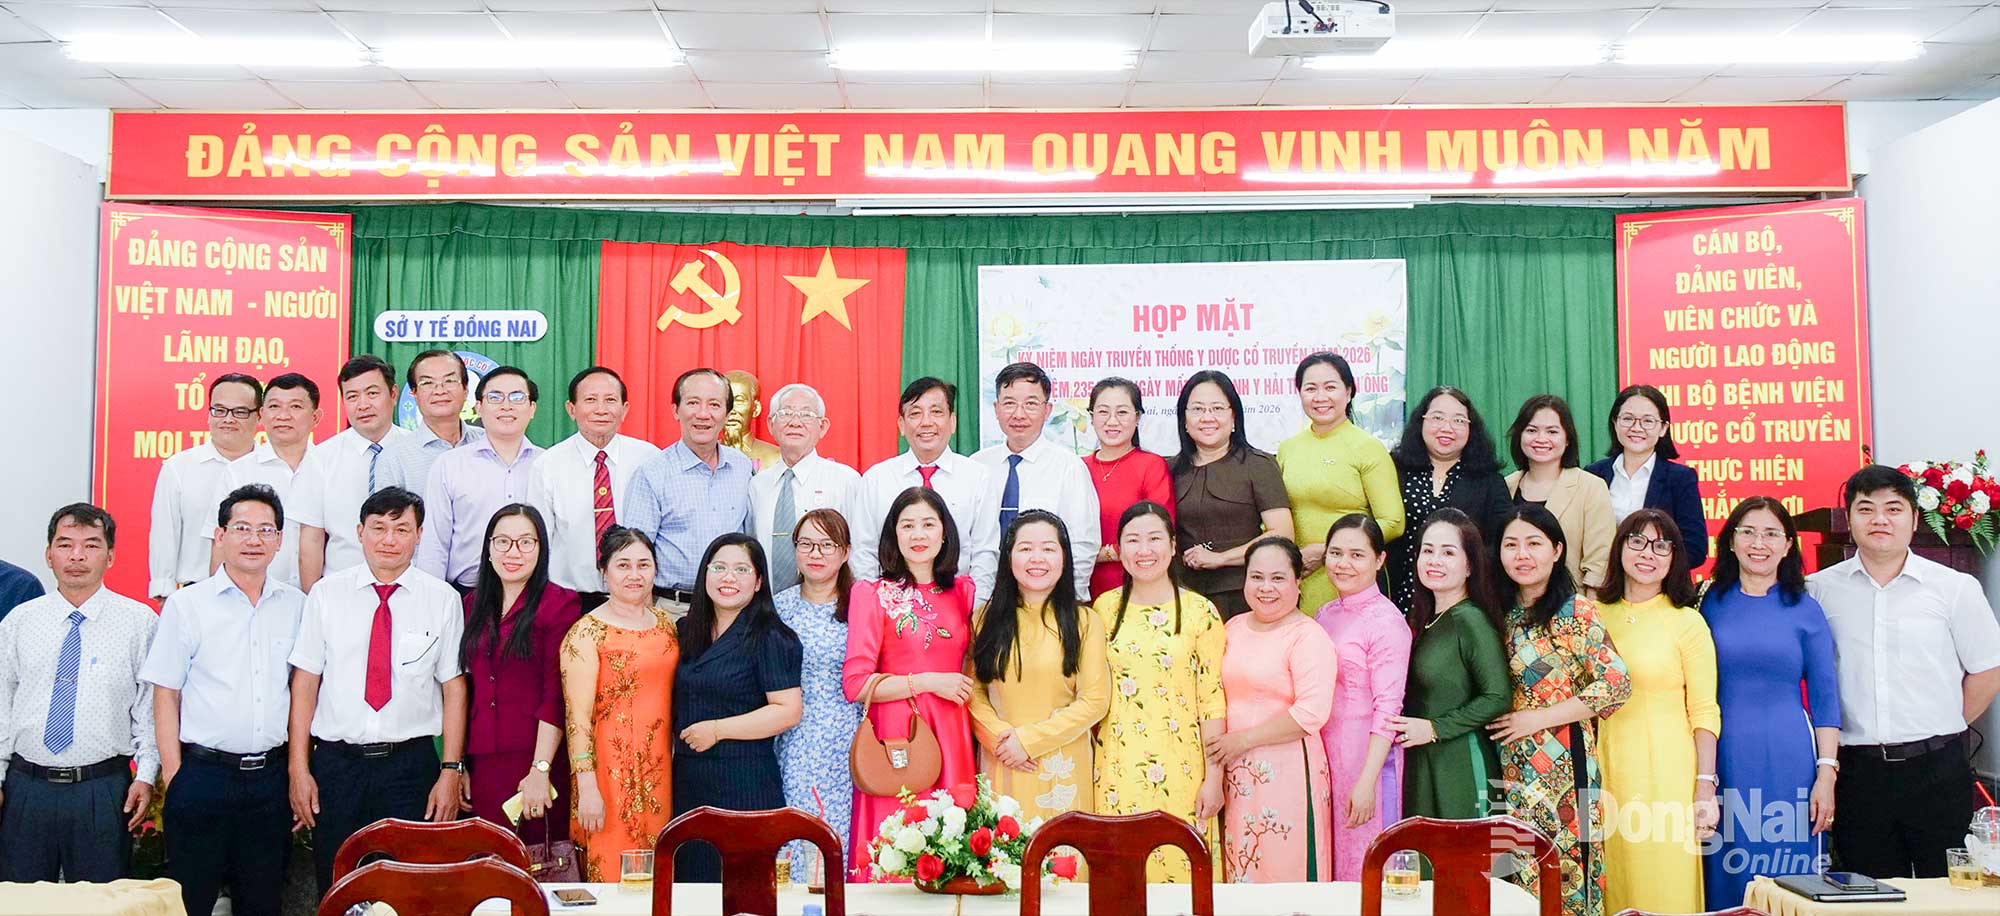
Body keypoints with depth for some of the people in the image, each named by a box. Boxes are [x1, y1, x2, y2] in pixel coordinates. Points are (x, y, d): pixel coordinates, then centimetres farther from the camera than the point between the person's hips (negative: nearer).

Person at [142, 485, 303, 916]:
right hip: (202, 773, -3)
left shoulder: (297, 605, 7)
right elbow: (165, 694, -1)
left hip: (271, 776, 3)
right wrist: (172, 774, -7)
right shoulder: (187, 604, -1)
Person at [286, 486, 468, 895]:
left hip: (411, 765, -1)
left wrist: (451, 771, -5)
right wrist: (299, 769, -2)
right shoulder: (326, 594, 3)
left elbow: (454, 688, 0)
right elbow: (305, 683, 2)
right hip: (336, 763, 1)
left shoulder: (443, 599, 1)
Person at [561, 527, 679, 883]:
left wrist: (677, 756, 15)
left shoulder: (666, 623, 10)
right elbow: (578, 717, -12)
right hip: (612, 771, -5)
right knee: (611, 877, -1)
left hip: (659, 770, 5)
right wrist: (587, 787, -17)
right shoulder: (586, 633, -9)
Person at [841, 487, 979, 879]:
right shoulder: (872, 594, -2)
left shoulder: (963, 591, 11)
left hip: (951, 739, 4)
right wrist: (929, 682, -9)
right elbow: (855, 683, -8)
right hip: (895, 737, -4)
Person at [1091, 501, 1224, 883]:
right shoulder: (1105, 607, 5)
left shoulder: (1200, 612, -3)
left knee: (1179, 869, 0)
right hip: (1114, 767, 2)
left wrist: (1214, 779, -6)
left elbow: (1213, 699, -3)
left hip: (1178, 770, -2)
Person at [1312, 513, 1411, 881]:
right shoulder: (1326, 614, 9)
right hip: (1323, 755, 7)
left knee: (1363, 870, 2)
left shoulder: (1387, 622, -13)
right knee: (1328, 866, 13)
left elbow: (1387, 708, -16)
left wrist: (1367, 781, -19)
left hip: (1367, 757, -7)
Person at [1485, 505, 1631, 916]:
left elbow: (1617, 683, -15)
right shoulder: (1503, 614, 10)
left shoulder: (1575, 612, -8)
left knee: (1562, 875, -3)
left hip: (1562, 762, -5)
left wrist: (1538, 718, -14)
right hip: (1513, 766, 5)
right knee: (1519, 877, 8)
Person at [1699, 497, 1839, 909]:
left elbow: (1824, 697, 4)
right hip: (1724, 758, 1)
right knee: (1727, 879, 5)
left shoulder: (1805, 609, 4)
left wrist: (1826, 774, -4)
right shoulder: (1711, 603, 5)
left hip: (1789, 759, -1)